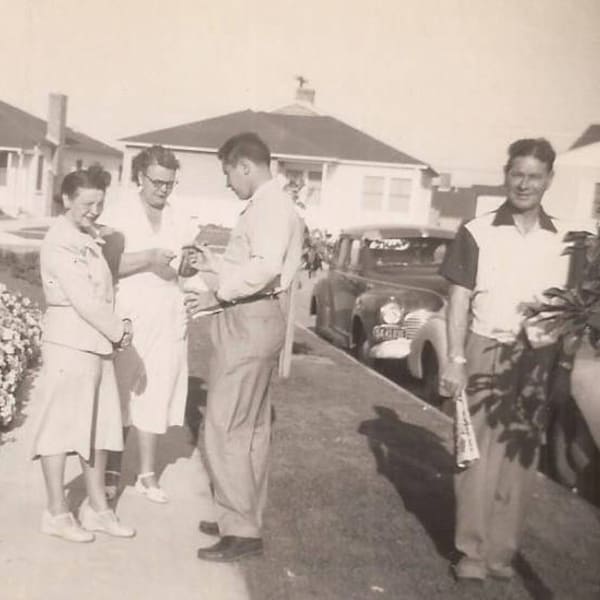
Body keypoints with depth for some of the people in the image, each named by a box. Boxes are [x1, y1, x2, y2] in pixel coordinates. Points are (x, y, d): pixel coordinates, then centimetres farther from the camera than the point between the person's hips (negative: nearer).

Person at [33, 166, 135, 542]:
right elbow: (83, 301, -18)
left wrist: (118, 327, 0)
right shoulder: (60, 243, -14)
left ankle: (97, 507, 23)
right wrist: (119, 331, -8)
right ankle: (57, 512, 12)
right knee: (61, 425, 1)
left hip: (99, 344, 9)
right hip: (70, 344, -9)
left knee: (100, 426, 12)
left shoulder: (89, 239, 13)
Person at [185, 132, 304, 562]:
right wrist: (214, 264, 15)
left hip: (249, 319, -11)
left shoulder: (270, 205, -14)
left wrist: (217, 293, -19)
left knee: (224, 426, -7)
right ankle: (246, 518, 27)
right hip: (253, 319, 11)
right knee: (252, 425, 16)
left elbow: (266, 266, -27)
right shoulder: (268, 205, 17)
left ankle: (241, 531, -2)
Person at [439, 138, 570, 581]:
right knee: (477, 455, 1)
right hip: (485, 353, -2)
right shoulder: (477, 233, -1)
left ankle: (502, 551, 18)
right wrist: (456, 360, -8)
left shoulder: (565, 240, 7)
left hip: (538, 362, 2)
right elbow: (459, 300, -1)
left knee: (521, 458, 6)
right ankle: (472, 550, 11)